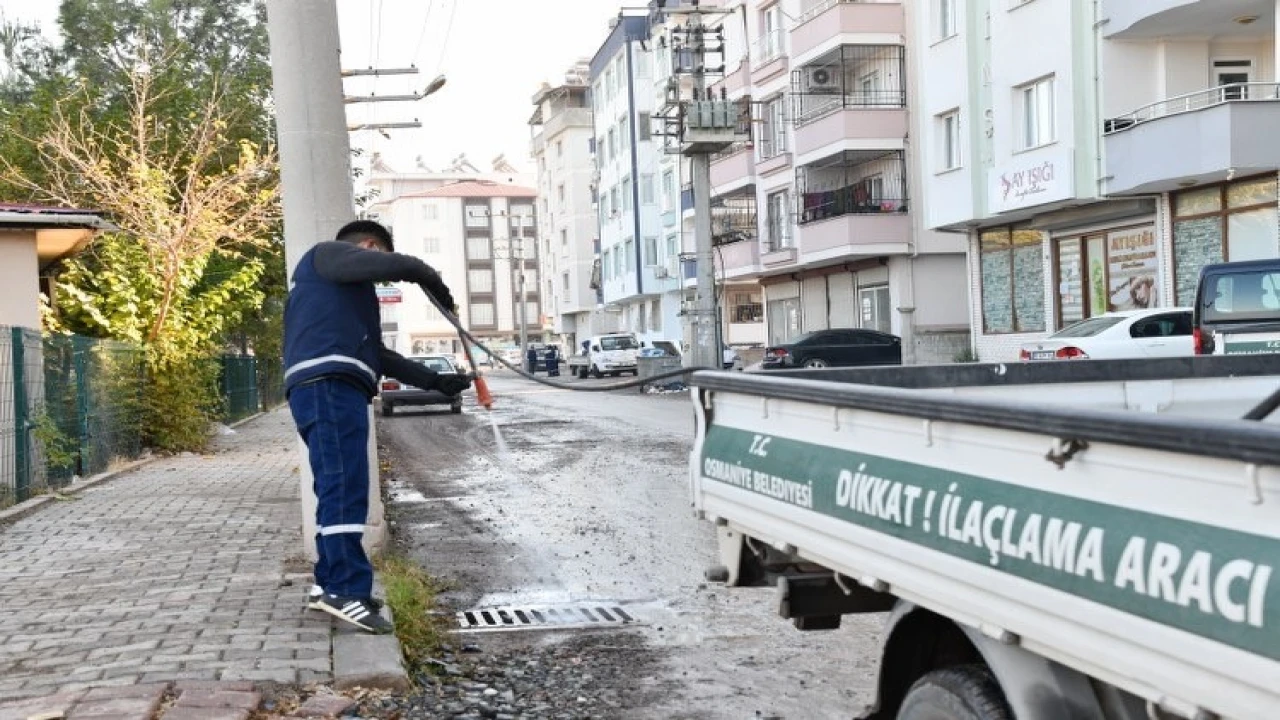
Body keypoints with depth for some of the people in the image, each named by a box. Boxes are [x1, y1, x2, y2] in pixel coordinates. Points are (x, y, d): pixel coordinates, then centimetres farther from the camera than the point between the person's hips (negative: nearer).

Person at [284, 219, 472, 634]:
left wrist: (435, 381, 32)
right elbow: (400, 266, -7)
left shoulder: (349, 292, 36)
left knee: (339, 490, 11)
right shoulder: (330, 254, 9)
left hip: (335, 390, 10)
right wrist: (437, 288, 11)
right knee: (345, 487, -15)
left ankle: (330, 584, 16)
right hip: (327, 385, -10)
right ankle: (347, 591, -18)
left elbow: (377, 354, 34)